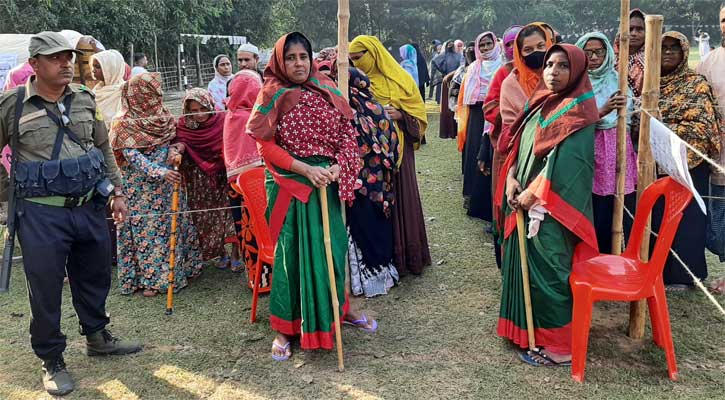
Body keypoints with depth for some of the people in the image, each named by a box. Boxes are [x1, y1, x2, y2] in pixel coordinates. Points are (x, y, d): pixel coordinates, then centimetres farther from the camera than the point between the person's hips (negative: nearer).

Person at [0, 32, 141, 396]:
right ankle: (52, 361, 22)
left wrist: (116, 192, 11)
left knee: (95, 275, 17)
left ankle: (97, 336, 39)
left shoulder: (85, 99, 7)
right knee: (45, 286, 5)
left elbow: (104, 149, 15)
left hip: (89, 206, 4)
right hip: (41, 213, -4)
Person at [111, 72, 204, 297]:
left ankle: (180, 269, 22)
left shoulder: (163, 117, 4)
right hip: (141, 187, -5)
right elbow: (132, 157, -18)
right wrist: (161, 173, -28)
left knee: (171, 226, 11)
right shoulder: (123, 124, -12)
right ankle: (150, 278, 11)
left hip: (168, 183, 5)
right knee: (145, 228, 2)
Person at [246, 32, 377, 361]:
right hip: (289, 184, -3)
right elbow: (265, 146, -8)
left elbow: (347, 133, 6)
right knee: (291, 252, 2)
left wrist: (338, 167, -12)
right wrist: (306, 169, -17)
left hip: (328, 182, 4)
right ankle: (285, 327, 15)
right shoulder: (272, 96, -4)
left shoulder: (328, 91, 5)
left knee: (333, 246, 12)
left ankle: (338, 308, 34)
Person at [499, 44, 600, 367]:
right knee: (523, 265, 16)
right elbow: (521, 144, 12)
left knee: (547, 272, -2)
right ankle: (527, 327, 33)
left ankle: (558, 345, 11)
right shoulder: (540, 103, 12)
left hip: (552, 207, -8)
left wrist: (533, 194, -17)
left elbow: (563, 162, -21)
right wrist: (511, 178, -3)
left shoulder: (577, 110, -12)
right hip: (526, 201, 8)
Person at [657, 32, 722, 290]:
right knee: (656, 216, 8)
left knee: (685, 216, 2)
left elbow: (700, 126, -12)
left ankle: (681, 274, 12)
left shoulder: (696, 84, -3)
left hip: (688, 162, -4)